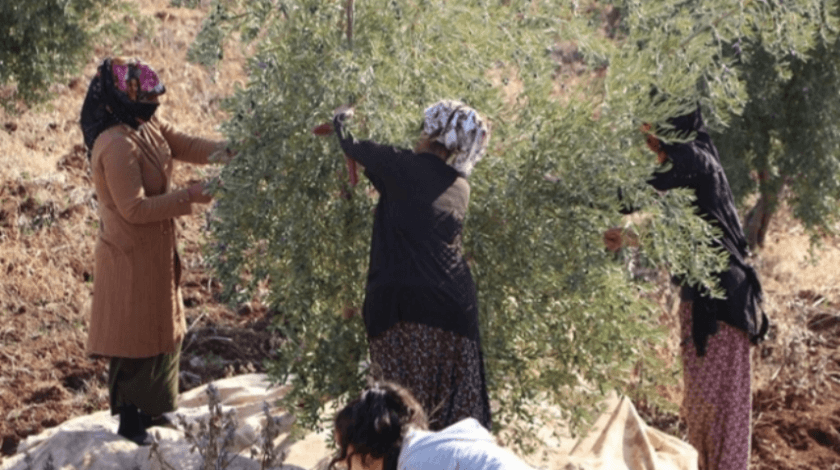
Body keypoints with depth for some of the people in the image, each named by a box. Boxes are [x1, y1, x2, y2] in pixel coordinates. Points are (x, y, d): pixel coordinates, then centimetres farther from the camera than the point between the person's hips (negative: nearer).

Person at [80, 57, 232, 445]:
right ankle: (129, 420, 15)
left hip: (154, 249, 10)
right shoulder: (117, 146, -27)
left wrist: (229, 151, -11)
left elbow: (186, 145, 6)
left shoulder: (147, 127, 2)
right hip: (131, 256, -10)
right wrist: (189, 197, -25)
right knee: (137, 337, 2)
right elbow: (134, 208, -27)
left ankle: (148, 408, 34)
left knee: (160, 329, 20)